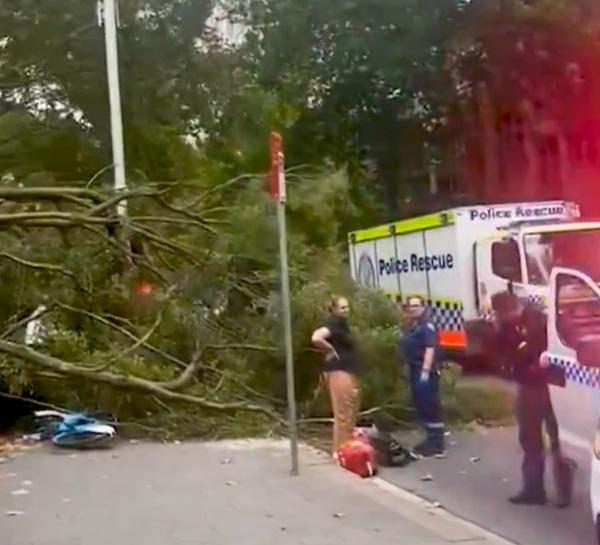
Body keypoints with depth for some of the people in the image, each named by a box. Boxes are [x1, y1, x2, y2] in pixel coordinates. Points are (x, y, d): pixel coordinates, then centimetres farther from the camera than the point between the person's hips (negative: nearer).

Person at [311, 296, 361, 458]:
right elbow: (316, 338, -32)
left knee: (351, 412, 16)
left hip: (348, 371, 10)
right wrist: (331, 351, -18)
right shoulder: (333, 323, -15)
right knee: (343, 412, -6)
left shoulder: (341, 323, 15)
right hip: (339, 372, -10)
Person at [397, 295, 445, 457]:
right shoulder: (409, 325, 16)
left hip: (425, 370, -10)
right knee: (421, 406, 14)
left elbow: (430, 348, -21)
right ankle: (431, 439, 23)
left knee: (430, 406, -8)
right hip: (415, 370, 10)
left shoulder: (427, 325, -13)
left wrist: (425, 371, -27)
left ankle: (437, 444, -5)